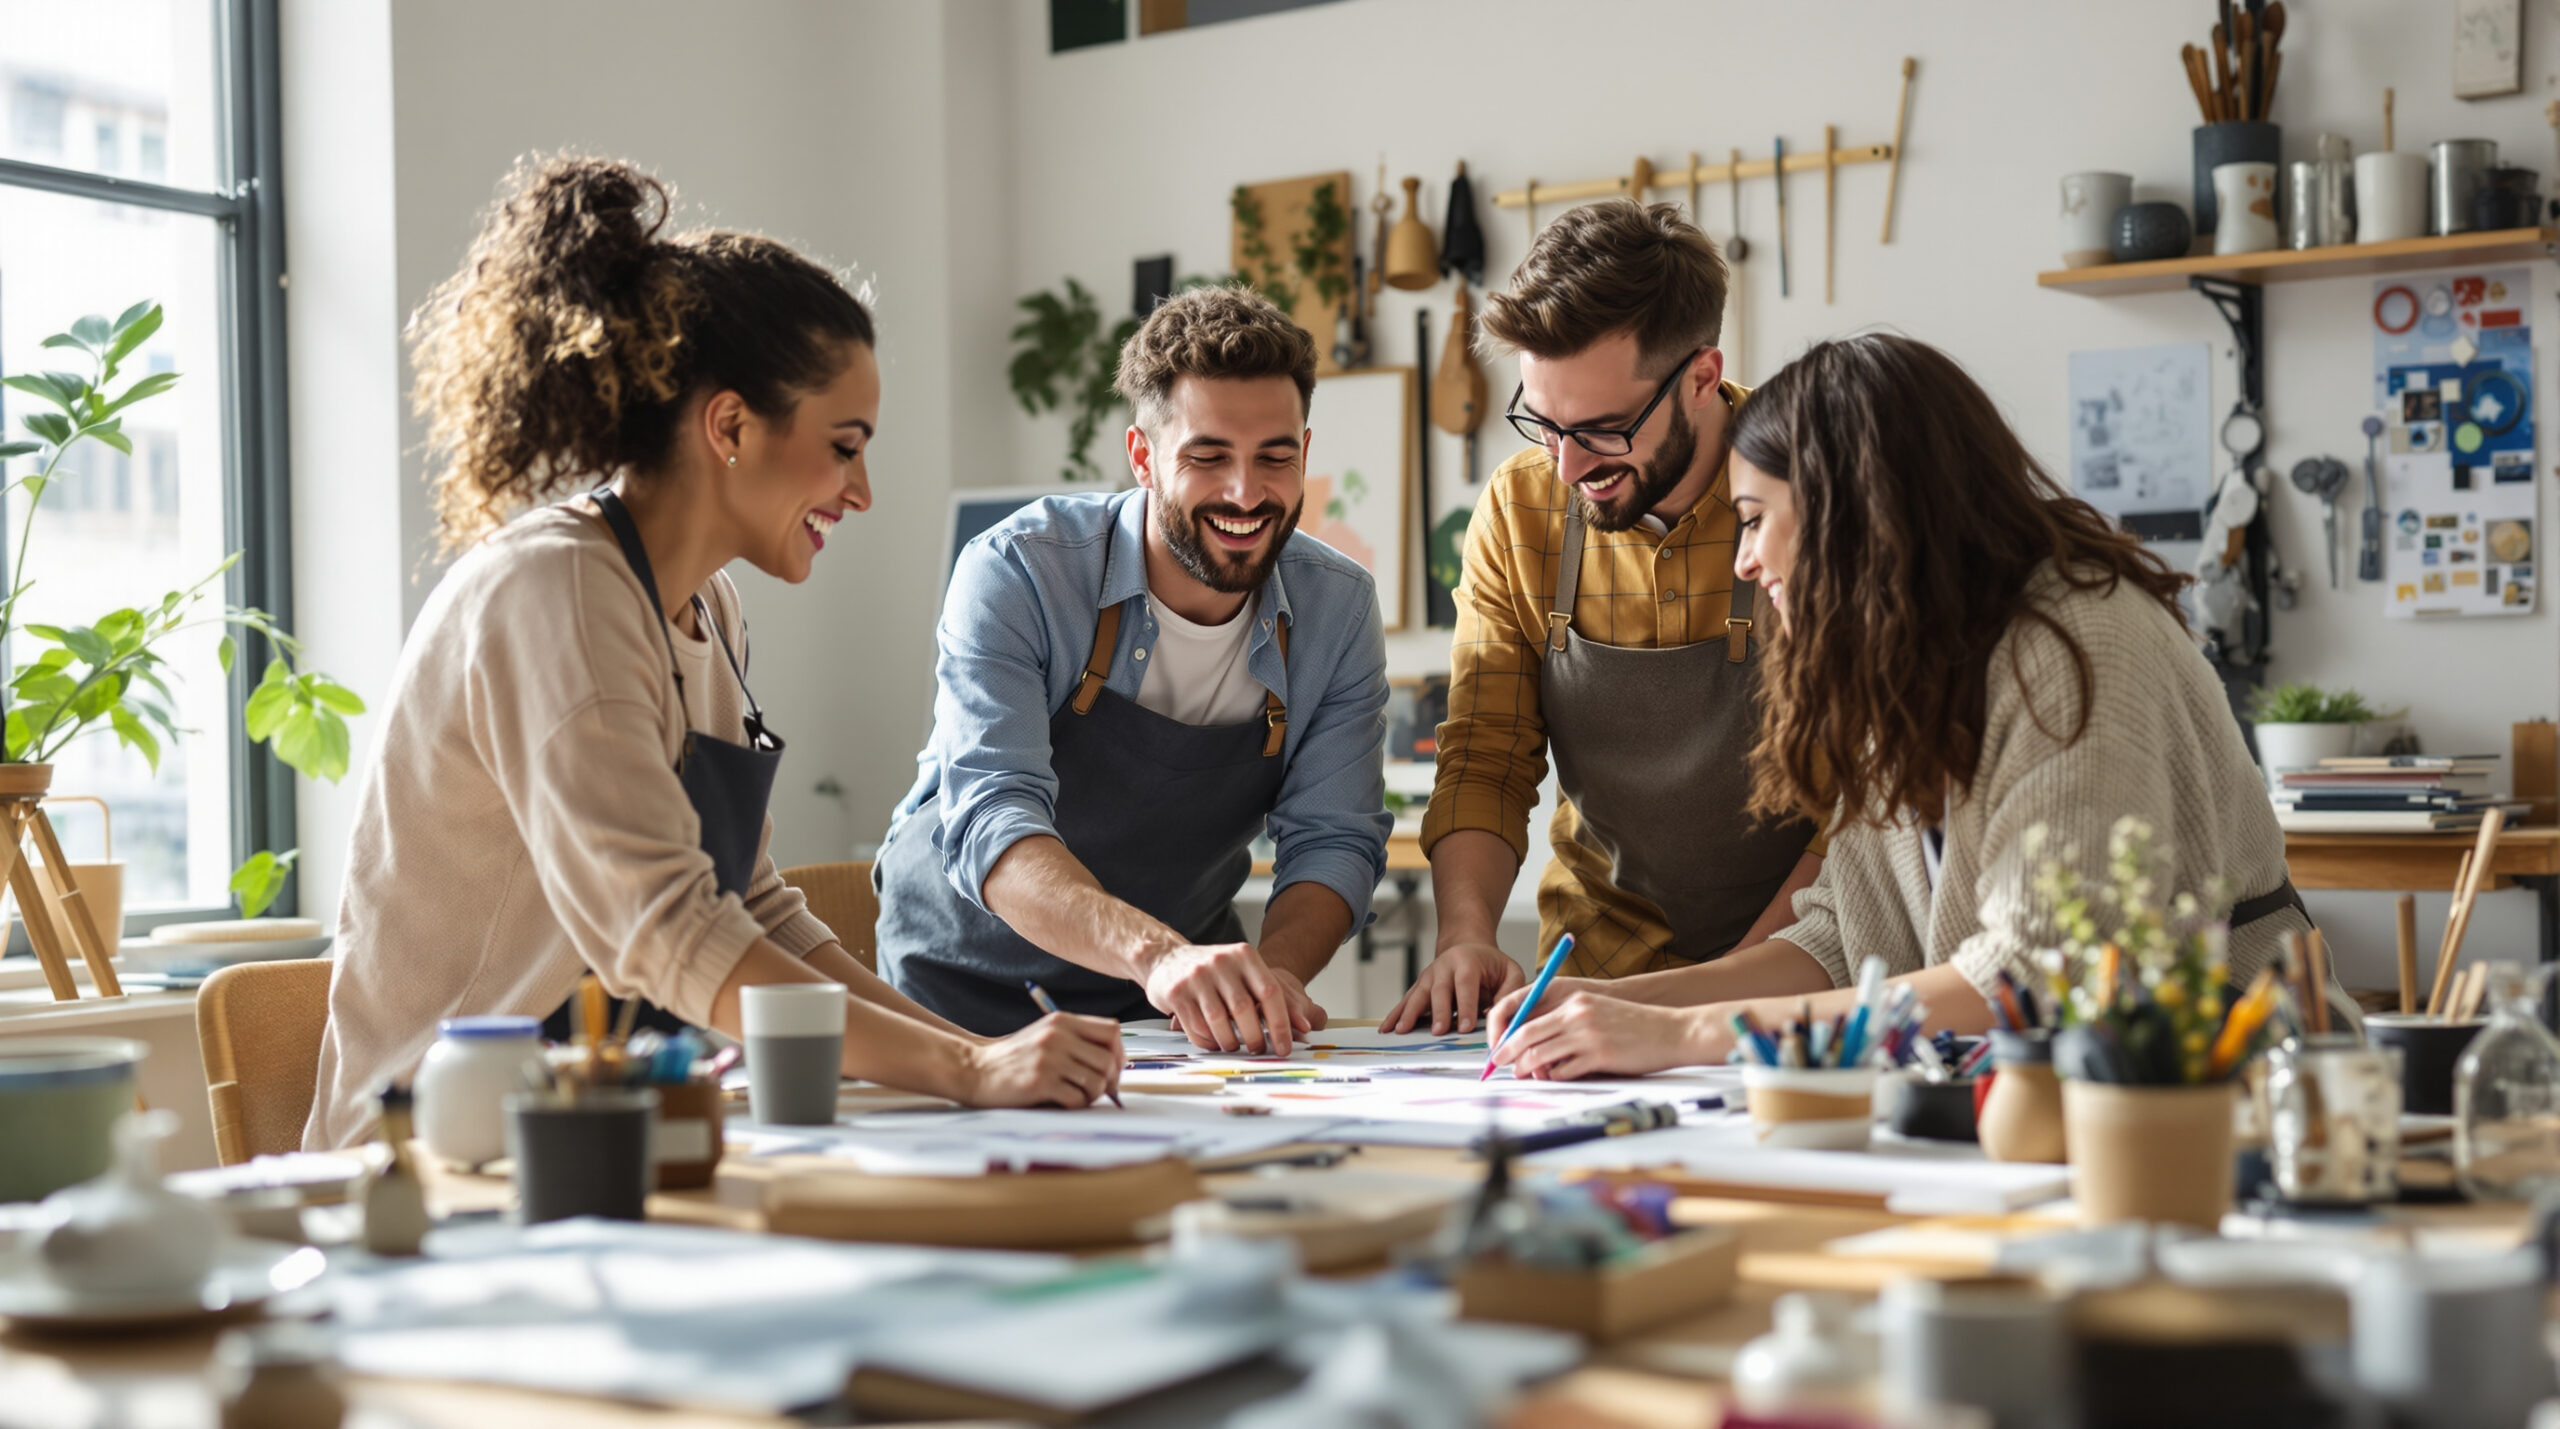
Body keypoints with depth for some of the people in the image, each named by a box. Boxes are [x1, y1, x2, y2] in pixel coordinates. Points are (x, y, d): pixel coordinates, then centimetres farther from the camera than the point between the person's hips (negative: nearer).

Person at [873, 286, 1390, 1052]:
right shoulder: (1015, 573, -19)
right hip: (972, 991, -2)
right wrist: (1154, 951, -46)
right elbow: (990, 822, -29)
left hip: (1175, 1014, 3)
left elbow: (1333, 839, -4)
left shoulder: (1338, 607, -6)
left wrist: (1268, 975, -25)